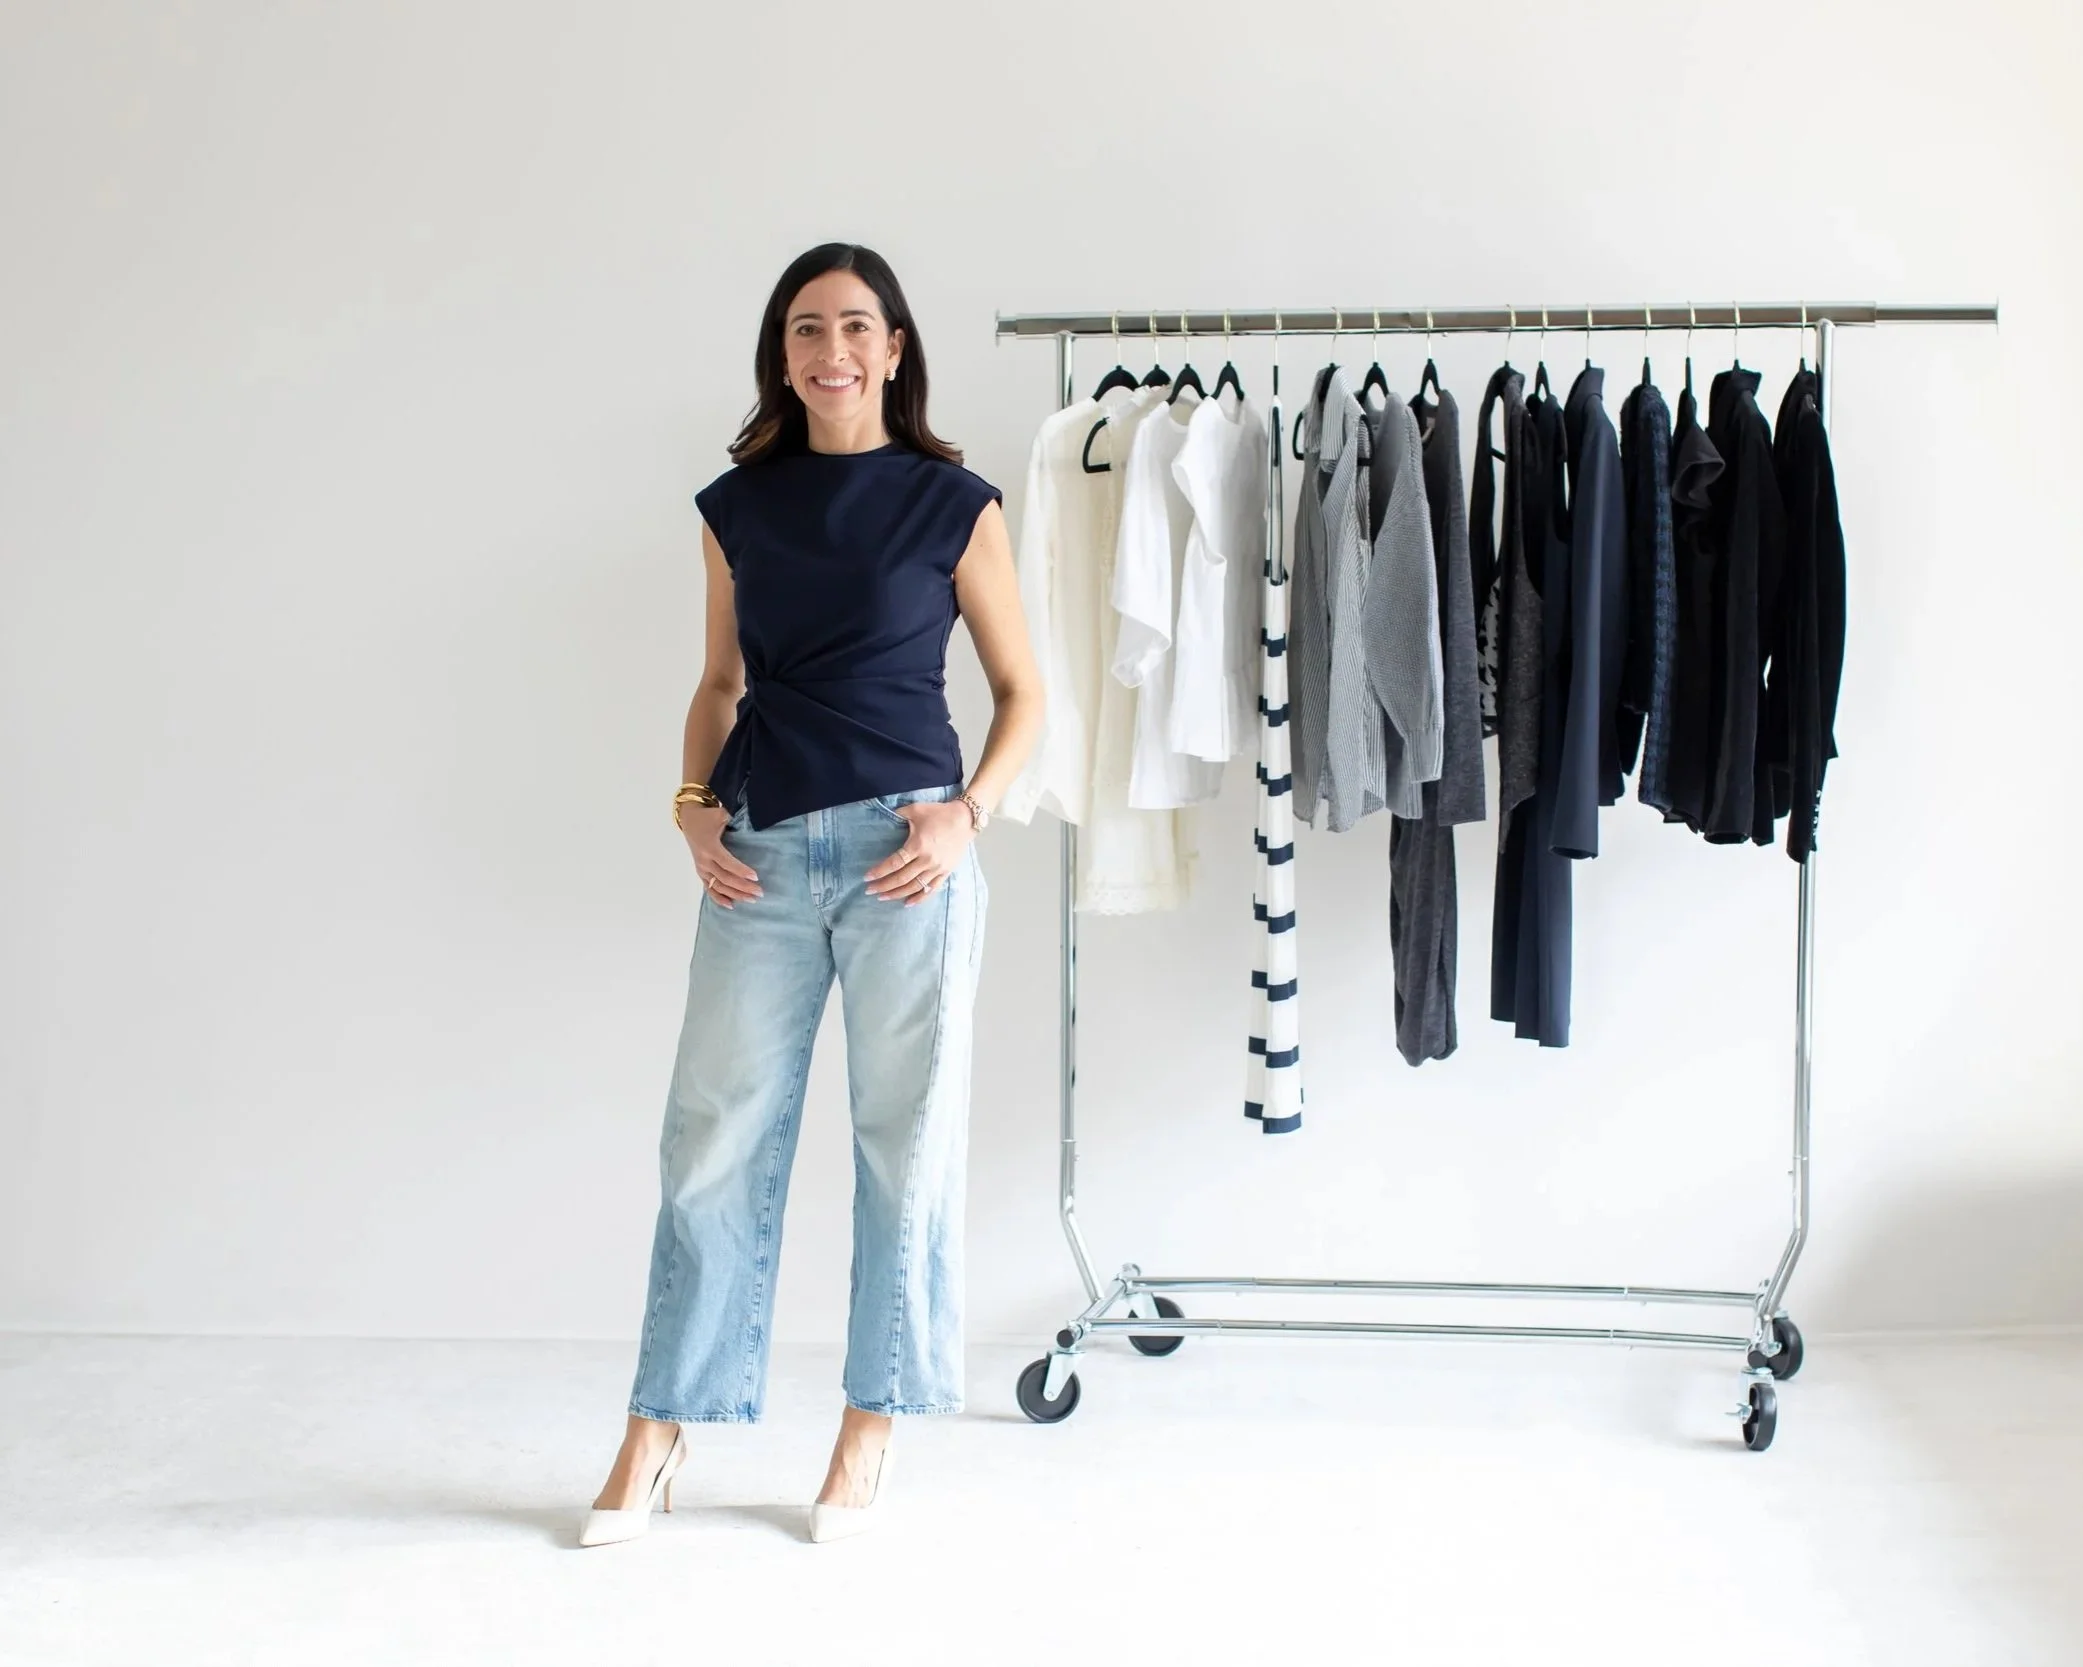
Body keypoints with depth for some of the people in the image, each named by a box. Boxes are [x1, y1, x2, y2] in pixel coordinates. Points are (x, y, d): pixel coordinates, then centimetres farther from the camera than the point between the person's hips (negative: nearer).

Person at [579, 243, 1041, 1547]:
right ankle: (659, 1434, 14)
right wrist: (695, 803, 4)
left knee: (906, 1139, 4)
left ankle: (870, 1432, 19)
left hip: (905, 851, -2)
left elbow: (1023, 691, 5)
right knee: (716, 1136, 4)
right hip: (762, 854, 3)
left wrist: (966, 814, -9)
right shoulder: (737, 506, 10)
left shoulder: (953, 504, 1)